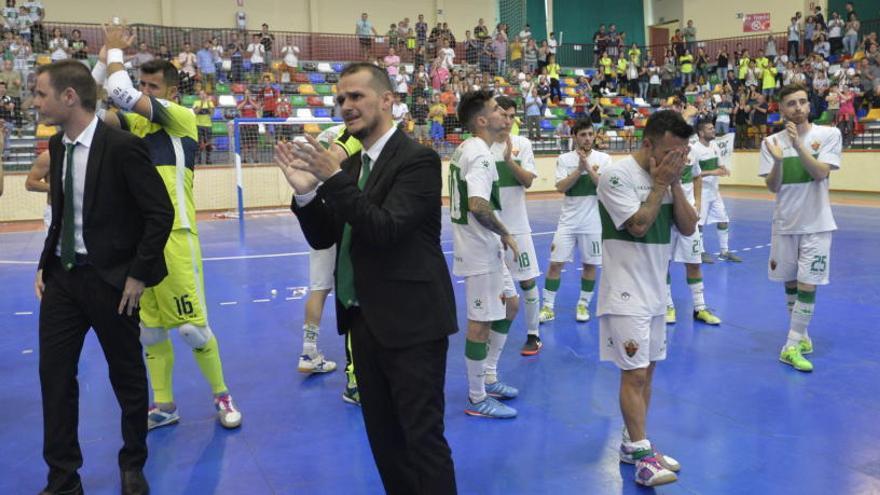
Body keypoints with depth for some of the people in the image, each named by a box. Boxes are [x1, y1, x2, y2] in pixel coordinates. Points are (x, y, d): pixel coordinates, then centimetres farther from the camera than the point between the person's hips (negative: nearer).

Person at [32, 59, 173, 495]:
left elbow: (161, 213, -16)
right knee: (54, 373, 7)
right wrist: (45, 264, 9)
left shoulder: (122, 146, -17)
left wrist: (138, 275, -16)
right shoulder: (57, 145, 6)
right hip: (62, 276, 7)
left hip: (110, 279, -6)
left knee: (127, 376, 10)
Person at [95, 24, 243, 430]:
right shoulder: (135, 123, 14)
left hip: (173, 237, -6)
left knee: (192, 327, -4)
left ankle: (222, 397, 15)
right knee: (148, 328, 10)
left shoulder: (184, 118, -4)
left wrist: (115, 50, 1)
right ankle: (164, 406, 22)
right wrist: (105, 55, 5)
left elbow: (123, 94, -14)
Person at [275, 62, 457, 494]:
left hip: (411, 322, -8)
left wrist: (334, 180, -26)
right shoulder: (349, 166, 11)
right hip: (365, 319, 8)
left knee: (422, 437, 0)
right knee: (383, 436, 19)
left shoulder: (417, 159, -13)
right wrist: (305, 192, -8)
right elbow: (323, 238, 9)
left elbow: (387, 229, -23)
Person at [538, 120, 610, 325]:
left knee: (590, 264, 6)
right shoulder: (564, 159, 0)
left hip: (593, 222, 0)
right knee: (556, 263, -1)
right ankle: (548, 307, 8)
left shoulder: (604, 159, -1)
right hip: (568, 220, 0)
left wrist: (588, 167, -20)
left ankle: (583, 305, 22)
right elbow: (561, 187, -11)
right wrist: (579, 169, -19)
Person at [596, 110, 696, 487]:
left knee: (646, 371, 12)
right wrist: (660, 184, -15)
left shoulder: (668, 178, 7)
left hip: (655, 291, 8)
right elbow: (638, 225, -21)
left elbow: (688, 228, 1)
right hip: (626, 293, -7)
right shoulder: (617, 175, -14)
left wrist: (674, 183, -8)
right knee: (634, 374, -6)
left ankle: (633, 443, 23)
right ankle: (642, 455, 1)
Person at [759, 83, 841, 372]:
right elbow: (773, 187, -5)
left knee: (807, 285, -6)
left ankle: (792, 346, -1)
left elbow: (820, 173, -16)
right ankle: (802, 336, 28)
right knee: (790, 283, 11)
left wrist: (798, 145, -27)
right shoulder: (771, 142, 0)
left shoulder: (829, 134, -5)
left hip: (816, 224, -3)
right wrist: (778, 160, -23)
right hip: (785, 223, 3)